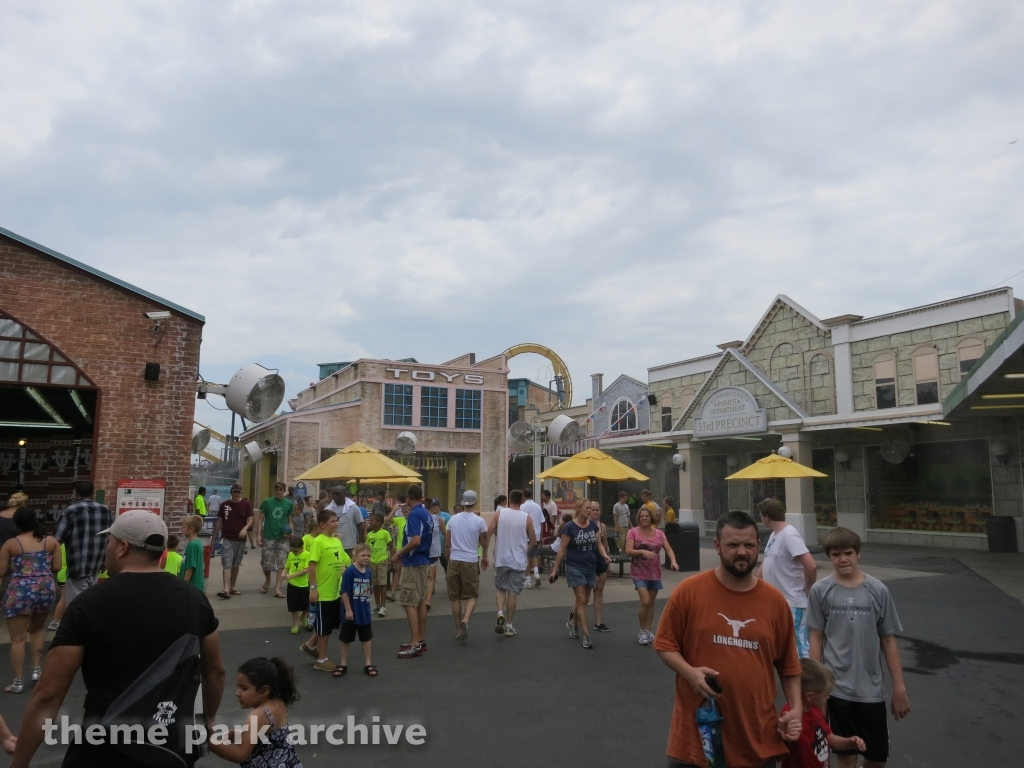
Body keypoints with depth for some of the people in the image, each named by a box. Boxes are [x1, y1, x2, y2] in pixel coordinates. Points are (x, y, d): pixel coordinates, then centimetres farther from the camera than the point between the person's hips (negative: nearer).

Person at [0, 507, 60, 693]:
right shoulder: (52, 541, 1)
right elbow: (57, 567, 1)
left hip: (19, 593, -3)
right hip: (46, 589, 3)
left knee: (18, 639, 6)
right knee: (37, 629, 25)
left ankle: (18, 681, 9)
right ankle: (37, 669, 23)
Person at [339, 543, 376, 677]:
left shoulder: (368, 572, -1)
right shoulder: (349, 571, -18)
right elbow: (344, 592, -17)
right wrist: (348, 610, -17)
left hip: (364, 612, 5)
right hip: (351, 612, -5)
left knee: (366, 639, 14)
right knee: (346, 639, 12)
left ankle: (368, 665, 25)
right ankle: (343, 665, 27)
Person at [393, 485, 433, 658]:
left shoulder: (414, 514, -17)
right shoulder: (427, 514, 9)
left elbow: (415, 541, -27)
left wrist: (399, 553, -13)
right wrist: (404, 553, 19)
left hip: (413, 563, -9)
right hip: (424, 561, 9)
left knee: (409, 603, -6)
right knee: (421, 602, 13)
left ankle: (415, 644, -6)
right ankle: (421, 640, 20)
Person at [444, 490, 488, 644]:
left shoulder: (453, 519, 3)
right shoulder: (479, 521, -5)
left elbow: (447, 544, 8)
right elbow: (484, 543, 5)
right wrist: (485, 557, 24)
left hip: (454, 561, 3)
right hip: (470, 562, -2)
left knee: (456, 597, 11)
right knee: (472, 595, 8)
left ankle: (458, 630, 15)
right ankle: (465, 620, -16)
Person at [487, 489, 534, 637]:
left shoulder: (499, 513, -4)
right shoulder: (526, 518, -4)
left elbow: (487, 534, -9)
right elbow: (533, 542, 1)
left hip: (501, 559, 0)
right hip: (519, 561, 0)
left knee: (500, 588, 18)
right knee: (513, 592, 8)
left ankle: (500, 613, -6)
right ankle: (509, 626, 13)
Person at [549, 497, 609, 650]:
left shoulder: (593, 525, 3)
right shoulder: (570, 527, -12)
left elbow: (599, 544, 9)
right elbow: (562, 549, -8)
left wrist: (605, 555, -12)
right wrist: (555, 568, -6)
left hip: (591, 567, 6)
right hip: (575, 567, -5)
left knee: (585, 600, 16)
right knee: (581, 600, -6)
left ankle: (572, 623, 41)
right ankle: (586, 635, -1)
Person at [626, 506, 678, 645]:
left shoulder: (659, 533, 3)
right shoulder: (633, 532, -7)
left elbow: (669, 550, 0)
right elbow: (628, 551, -15)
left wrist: (673, 561, -20)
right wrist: (642, 551, -30)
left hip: (655, 573, 4)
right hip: (639, 573, -4)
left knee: (651, 603, 11)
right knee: (645, 601, -13)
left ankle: (648, 631, 23)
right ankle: (642, 632, 5)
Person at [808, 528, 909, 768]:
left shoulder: (878, 590, -5)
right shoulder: (820, 591, -7)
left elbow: (888, 640, 0)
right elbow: (817, 638, -2)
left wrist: (899, 688, 2)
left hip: (871, 689, 1)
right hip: (837, 688, -1)